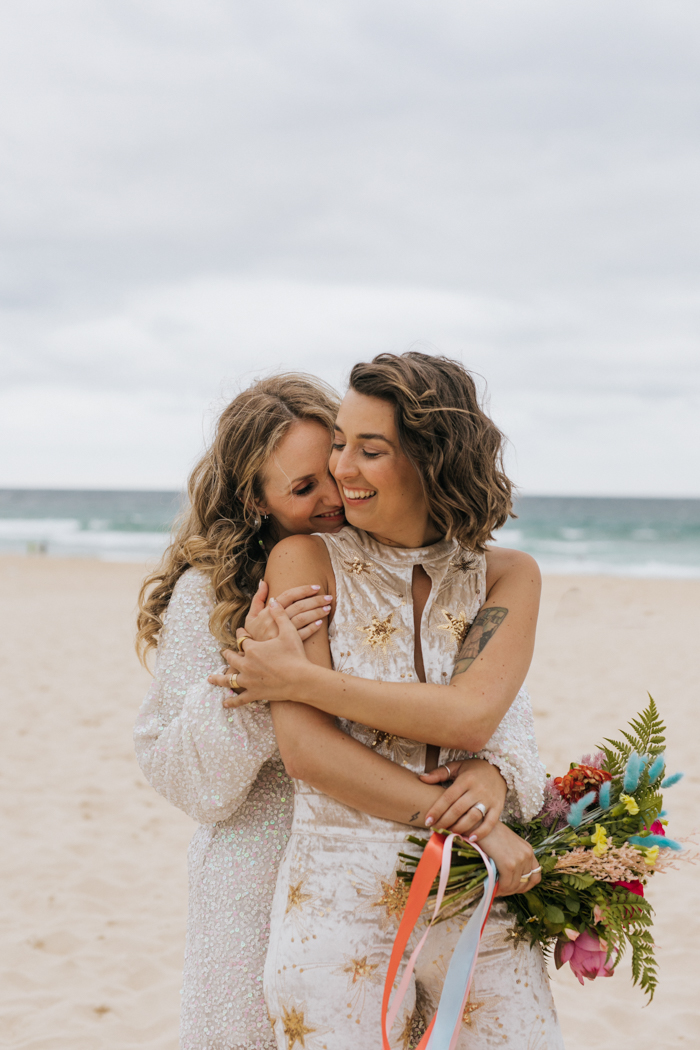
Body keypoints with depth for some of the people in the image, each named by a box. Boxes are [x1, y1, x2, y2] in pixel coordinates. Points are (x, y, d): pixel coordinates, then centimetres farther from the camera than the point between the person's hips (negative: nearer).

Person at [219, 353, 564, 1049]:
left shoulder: (506, 577, 3)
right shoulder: (306, 561, -4)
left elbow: (469, 717, -14)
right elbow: (305, 753, -13)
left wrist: (302, 679, -14)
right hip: (340, 909, -2)